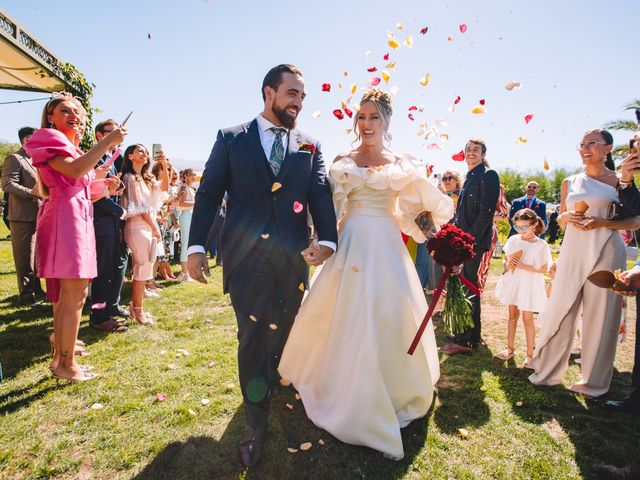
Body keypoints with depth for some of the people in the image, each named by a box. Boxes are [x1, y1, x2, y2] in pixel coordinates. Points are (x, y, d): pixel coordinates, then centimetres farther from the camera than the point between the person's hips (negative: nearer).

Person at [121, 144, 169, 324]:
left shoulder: (146, 178, 18)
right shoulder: (129, 177, -7)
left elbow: (164, 188, 4)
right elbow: (140, 206, -12)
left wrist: (164, 165, -5)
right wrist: (155, 228, -10)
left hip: (148, 227, 8)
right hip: (138, 227, -8)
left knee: (141, 269, 11)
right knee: (144, 268, -6)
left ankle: (134, 307, 21)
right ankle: (138, 311, 3)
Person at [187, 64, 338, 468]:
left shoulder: (310, 147, 9)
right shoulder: (231, 139, 6)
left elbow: (321, 197, -2)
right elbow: (208, 194, 3)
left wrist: (327, 239, -20)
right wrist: (196, 246, -4)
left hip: (292, 258, 2)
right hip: (245, 259, -2)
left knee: (284, 333, 16)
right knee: (252, 337, 5)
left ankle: (276, 382, 47)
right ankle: (256, 420, 23)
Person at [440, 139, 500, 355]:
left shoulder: (488, 175, -7)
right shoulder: (469, 178, 18)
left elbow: (486, 212, -16)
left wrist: (471, 239, -21)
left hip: (476, 240, -9)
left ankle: (465, 339, 3)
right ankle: (473, 336, 26)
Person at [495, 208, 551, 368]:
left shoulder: (541, 245, -12)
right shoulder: (513, 240, 0)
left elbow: (544, 269, -11)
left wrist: (523, 266, -21)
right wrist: (507, 265, -10)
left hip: (529, 284, -4)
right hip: (512, 282, 4)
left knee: (527, 318, 3)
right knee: (512, 315, 15)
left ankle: (529, 354, 16)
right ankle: (510, 348, 28)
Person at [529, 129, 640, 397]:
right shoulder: (570, 182, 12)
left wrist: (603, 222, -15)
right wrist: (567, 217, -5)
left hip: (606, 252, -2)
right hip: (573, 251, 3)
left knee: (600, 314, 2)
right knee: (560, 310, 4)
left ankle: (594, 381, 18)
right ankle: (549, 371, 18)